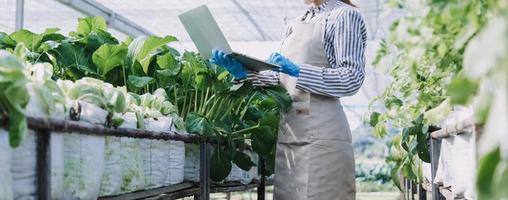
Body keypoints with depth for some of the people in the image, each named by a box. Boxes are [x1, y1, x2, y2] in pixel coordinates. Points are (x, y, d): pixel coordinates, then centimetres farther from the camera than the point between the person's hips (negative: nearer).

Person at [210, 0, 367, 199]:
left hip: (320, 136, -7)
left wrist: (298, 71, -18)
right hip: (288, 133, 7)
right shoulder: (294, 25, 19)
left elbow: (352, 79, -11)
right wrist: (244, 73, 1)